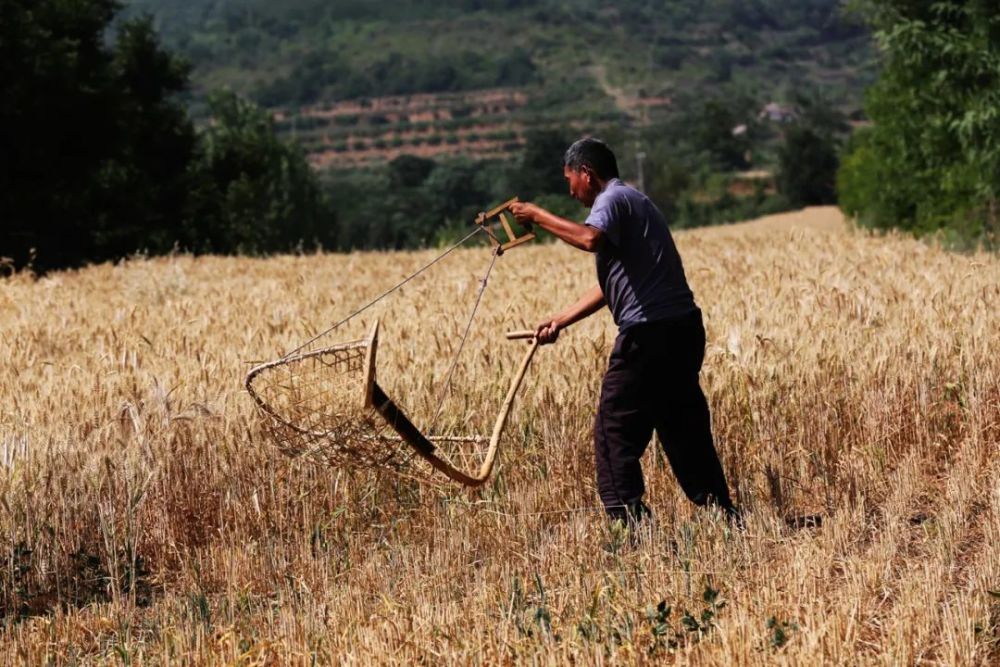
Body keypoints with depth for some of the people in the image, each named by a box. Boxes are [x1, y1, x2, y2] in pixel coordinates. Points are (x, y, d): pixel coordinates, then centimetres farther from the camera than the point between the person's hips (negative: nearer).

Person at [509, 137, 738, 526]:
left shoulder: (613, 199, -5)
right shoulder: (632, 201, 25)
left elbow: (590, 238, -31)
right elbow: (611, 285, 28)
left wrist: (539, 217, -18)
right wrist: (560, 321, 26)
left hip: (649, 332, -10)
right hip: (683, 328, 10)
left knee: (615, 433, -2)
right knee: (685, 431, 15)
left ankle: (627, 521, -4)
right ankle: (725, 519, 16)